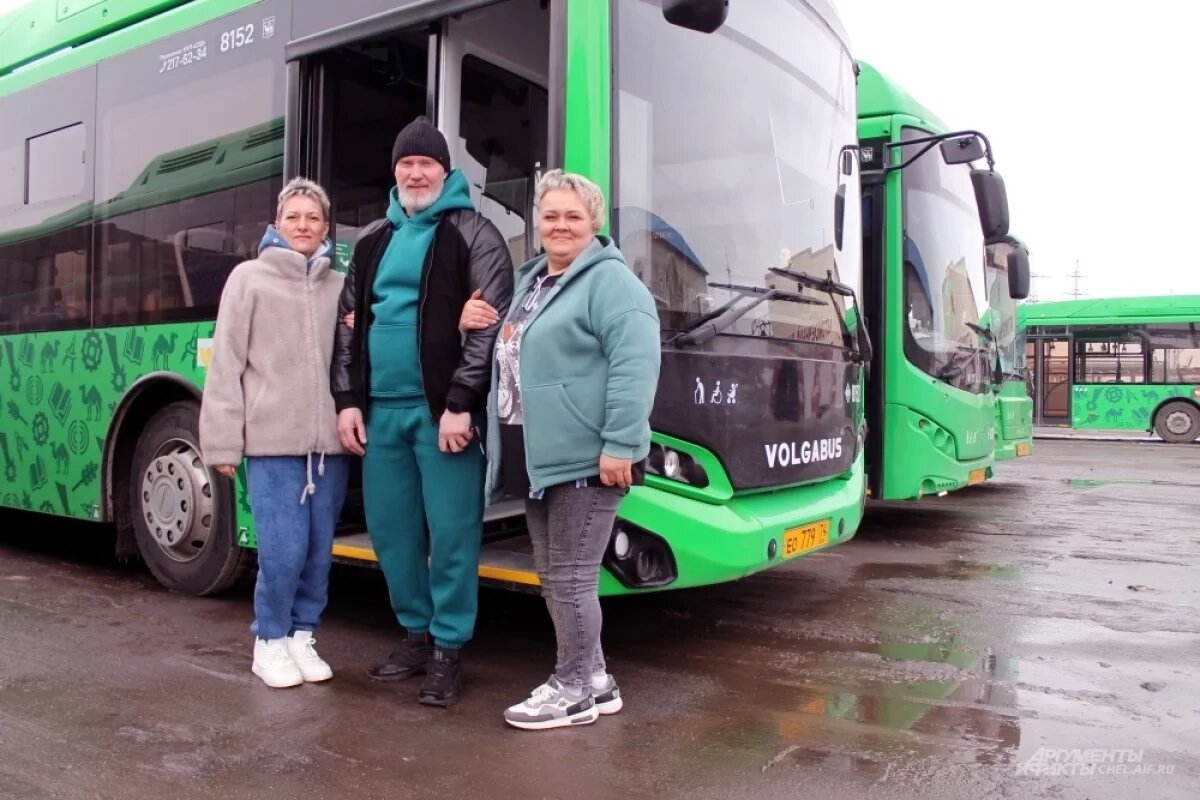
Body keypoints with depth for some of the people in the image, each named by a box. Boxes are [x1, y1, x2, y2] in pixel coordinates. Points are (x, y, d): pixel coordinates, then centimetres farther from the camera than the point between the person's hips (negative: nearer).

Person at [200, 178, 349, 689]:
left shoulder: (340, 286, 12)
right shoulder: (249, 278, 5)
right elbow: (227, 363, 1)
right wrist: (223, 441, -4)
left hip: (330, 440, 3)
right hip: (272, 440, -3)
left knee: (319, 550, 8)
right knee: (282, 549, -4)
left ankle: (301, 636, 26)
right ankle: (269, 642, 16)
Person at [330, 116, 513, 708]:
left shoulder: (473, 233, 0)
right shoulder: (373, 240, 17)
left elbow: (490, 325, -8)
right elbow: (349, 323, 18)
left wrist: (461, 405, -15)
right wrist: (347, 400, 8)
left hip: (441, 411, -6)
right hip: (381, 411, 6)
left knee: (452, 534, -1)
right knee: (390, 530, 12)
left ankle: (448, 649, 13)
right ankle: (417, 633, 28)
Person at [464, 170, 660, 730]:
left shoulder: (609, 281, -10)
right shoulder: (530, 280, 19)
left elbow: (634, 365, -21)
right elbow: (510, 353, 32)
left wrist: (620, 444, -26)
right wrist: (473, 324, 12)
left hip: (586, 458, -10)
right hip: (540, 456, 10)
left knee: (569, 578, -2)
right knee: (553, 577, 15)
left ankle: (575, 689, 14)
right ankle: (594, 680, 28)